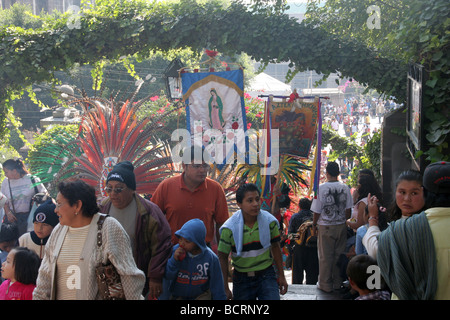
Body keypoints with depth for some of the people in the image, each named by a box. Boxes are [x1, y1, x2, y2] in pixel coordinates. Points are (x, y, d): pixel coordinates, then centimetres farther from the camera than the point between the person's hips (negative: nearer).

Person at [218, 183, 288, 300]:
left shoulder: (270, 221, -6)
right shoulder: (229, 228, -13)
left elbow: (275, 247, 7)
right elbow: (222, 257, -6)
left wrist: (281, 276, 10)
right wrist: (225, 288, -7)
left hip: (266, 275, 1)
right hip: (241, 279, 0)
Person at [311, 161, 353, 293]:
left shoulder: (321, 188, -12)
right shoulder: (345, 188, -2)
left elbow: (317, 211, -8)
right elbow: (348, 210, 3)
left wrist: (314, 223, 8)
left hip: (326, 227, -3)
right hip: (341, 226, 3)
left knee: (325, 256, 5)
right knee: (339, 254, 12)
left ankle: (325, 284, 13)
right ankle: (338, 282, 20)